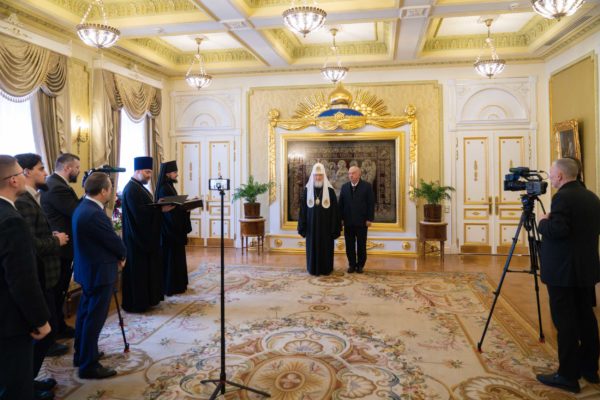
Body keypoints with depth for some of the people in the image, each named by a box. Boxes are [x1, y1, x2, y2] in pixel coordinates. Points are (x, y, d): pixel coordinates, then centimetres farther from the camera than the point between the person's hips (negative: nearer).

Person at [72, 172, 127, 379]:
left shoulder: (83, 208, 6)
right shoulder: (94, 214, -26)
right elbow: (115, 242, -17)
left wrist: (116, 254, 2)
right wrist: (122, 255, 2)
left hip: (88, 269, 10)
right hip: (99, 272, -10)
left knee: (85, 313, 20)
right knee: (94, 318, -1)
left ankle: (81, 354, 34)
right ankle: (88, 365, 10)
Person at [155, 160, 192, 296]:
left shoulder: (169, 186, 13)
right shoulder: (164, 189, -18)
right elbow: (168, 210, -22)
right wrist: (186, 208, -19)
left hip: (174, 227, 10)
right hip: (170, 228, -10)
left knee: (175, 257, 15)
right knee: (171, 257, -2)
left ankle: (177, 284, 23)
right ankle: (171, 287, 6)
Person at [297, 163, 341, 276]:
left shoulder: (330, 191, -5)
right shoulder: (307, 190, -1)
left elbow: (334, 210, -4)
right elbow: (302, 209, 0)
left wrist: (334, 228, -7)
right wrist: (302, 226, -3)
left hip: (326, 226, -1)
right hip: (312, 225, 1)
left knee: (326, 248, 6)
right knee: (312, 247, 7)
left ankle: (326, 269, 20)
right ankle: (313, 269, 20)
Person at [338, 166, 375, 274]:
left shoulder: (367, 186, -2)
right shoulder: (344, 187, 8)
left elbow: (371, 203, -5)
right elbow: (341, 203, 7)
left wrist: (369, 219, -10)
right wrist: (341, 218, 1)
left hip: (362, 221, -3)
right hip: (348, 221, 3)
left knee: (361, 245, 7)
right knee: (349, 245, 7)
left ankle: (360, 265, 19)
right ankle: (352, 264, 18)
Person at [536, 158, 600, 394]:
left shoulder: (563, 197, -16)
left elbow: (557, 230, -26)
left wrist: (543, 222, -6)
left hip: (563, 271, -9)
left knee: (565, 322, -3)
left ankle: (568, 376, 3)